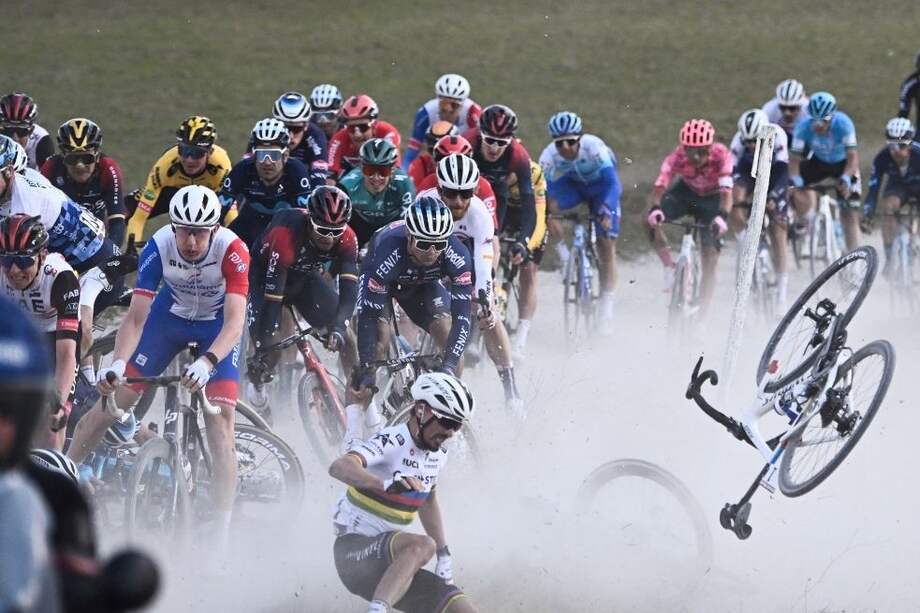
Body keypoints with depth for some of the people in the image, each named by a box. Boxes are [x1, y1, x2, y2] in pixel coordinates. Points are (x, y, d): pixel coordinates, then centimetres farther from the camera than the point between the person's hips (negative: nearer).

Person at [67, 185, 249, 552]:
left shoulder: (232, 251, -34)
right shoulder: (159, 247, -28)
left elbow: (234, 322, -41)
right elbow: (136, 317, -28)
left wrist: (206, 362, -58)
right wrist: (117, 363, -45)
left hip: (217, 326, -2)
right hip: (171, 315, 3)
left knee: (220, 425, -15)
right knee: (111, 400, -4)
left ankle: (223, 535, -13)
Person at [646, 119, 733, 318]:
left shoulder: (721, 155, -34)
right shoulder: (677, 157, -31)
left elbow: (726, 191, -43)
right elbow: (660, 185, -41)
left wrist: (722, 217, -62)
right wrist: (654, 209, -61)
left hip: (712, 199, -1)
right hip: (686, 191, 2)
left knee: (710, 262, -8)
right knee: (651, 220, -27)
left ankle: (702, 316, 3)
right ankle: (669, 268, -8)